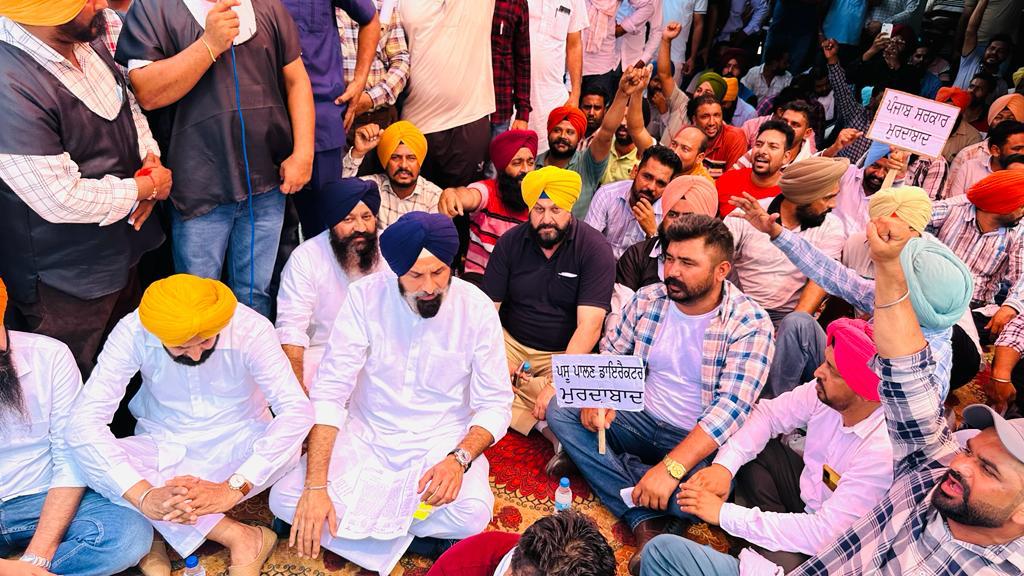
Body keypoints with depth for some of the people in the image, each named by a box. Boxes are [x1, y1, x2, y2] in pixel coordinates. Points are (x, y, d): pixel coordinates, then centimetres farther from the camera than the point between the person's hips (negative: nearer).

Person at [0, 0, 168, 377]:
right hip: (64, 283, -8)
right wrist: (145, 187, -15)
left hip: (121, 247, 8)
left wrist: (150, 156, -5)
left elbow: (126, 98, 13)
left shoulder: (89, 35, -6)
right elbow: (61, 200, -27)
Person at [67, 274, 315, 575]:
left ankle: (157, 531, -17)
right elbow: (83, 422, -24)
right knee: (89, 460, -28)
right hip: (164, 445, 2)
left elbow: (298, 410, -30)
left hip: (236, 443, -2)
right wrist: (144, 496, -36)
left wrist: (232, 488, -38)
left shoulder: (251, 328, -23)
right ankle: (239, 536, -26)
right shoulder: (133, 332, -20)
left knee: (288, 444, -33)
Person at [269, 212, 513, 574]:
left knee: (473, 514, -28)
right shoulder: (366, 296, -13)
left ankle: (355, 518, -6)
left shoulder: (476, 308, -13)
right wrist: (316, 486, -24)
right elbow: (329, 393, -14)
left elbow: (495, 405, -9)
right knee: (284, 498, -17)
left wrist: (459, 458, -27)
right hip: (366, 435, 1)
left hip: (442, 440, 0)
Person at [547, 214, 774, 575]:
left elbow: (731, 408, -24)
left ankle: (595, 463, -11)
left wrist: (671, 468, -34)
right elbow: (611, 353, 6)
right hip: (639, 420, 5)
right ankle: (645, 519, -19)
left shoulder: (750, 324, -16)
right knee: (560, 410, -15)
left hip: (696, 441, -4)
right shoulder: (648, 299, -2)